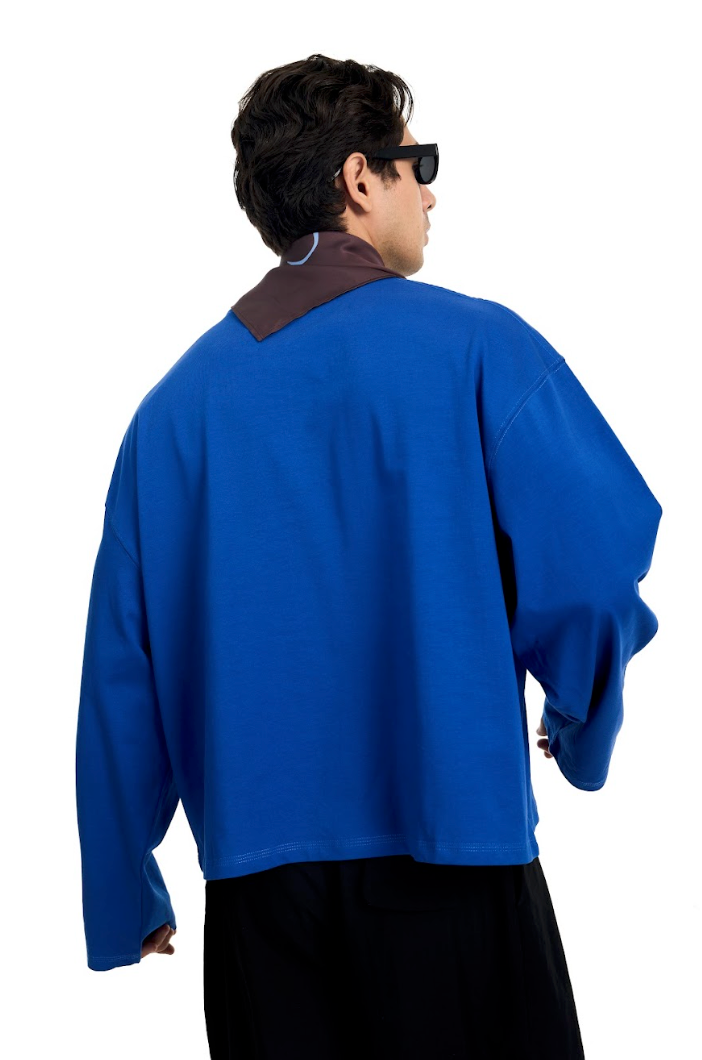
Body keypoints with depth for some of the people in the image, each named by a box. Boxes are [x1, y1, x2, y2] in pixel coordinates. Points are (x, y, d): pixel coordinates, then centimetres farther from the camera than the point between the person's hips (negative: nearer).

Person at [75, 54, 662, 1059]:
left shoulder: (177, 398, 5)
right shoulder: (476, 345, -7)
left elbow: (121, 665, 6)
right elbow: (596, 557, -12)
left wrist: (125, 897, 15)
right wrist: (586, 732, 9)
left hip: (256, 873, 4)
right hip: (450, 861, -3)